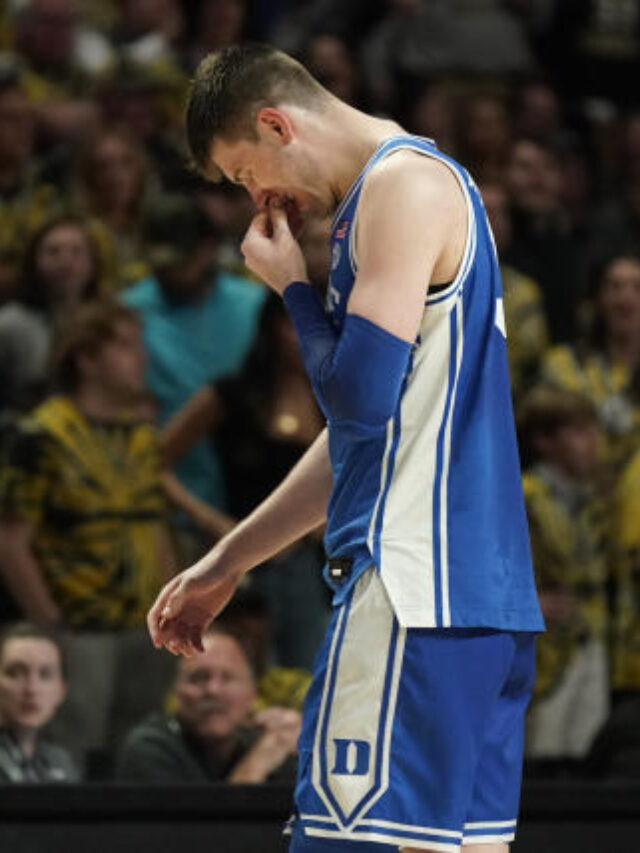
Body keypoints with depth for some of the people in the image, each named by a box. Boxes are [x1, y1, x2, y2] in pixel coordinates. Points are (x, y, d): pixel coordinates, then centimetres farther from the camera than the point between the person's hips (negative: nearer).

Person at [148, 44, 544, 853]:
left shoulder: (405, 183, -8)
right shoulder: (393, 194, 22)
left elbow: (359, 398, -17)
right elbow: (360, 435, 28)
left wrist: (293, 286, 0)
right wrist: (226, 564, 29)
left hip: (415, 594, -10)